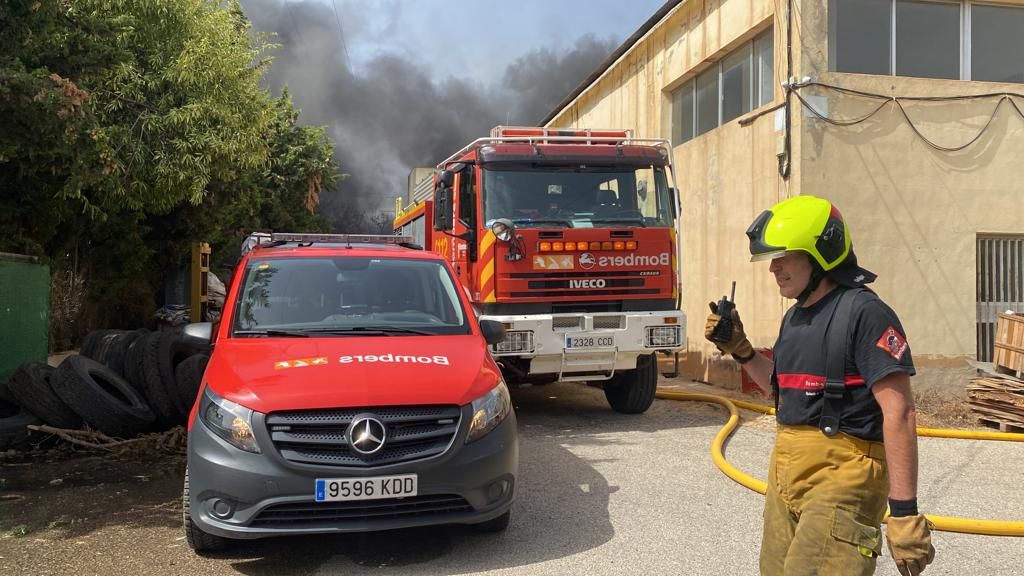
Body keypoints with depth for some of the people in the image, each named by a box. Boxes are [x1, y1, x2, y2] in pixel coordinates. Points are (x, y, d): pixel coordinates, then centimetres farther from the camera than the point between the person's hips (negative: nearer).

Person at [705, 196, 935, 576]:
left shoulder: (863, 312, -15)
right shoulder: (796, 317, 12)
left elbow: (899, 413, -19)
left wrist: (904, 510, -21)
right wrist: (740, 350, 10)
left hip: (840, 475, -9)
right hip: (787, 472, 9)